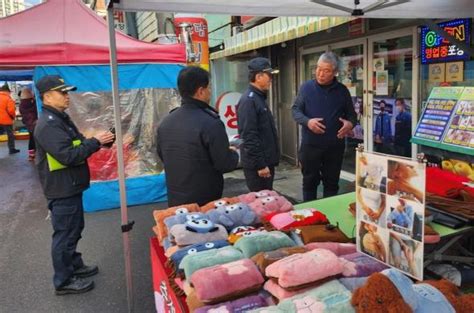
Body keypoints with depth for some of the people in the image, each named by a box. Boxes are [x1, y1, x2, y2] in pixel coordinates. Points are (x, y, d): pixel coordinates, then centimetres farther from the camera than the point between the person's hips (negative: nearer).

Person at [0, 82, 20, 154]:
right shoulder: (8, 98, -12)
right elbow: (11, 110, -18)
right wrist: (14, 116, 2)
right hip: (6, 120, -5)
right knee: (10, 135, 9)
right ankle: (11, 149, 14)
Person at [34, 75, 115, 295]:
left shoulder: (60, 119, 11)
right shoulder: (48, 125, -22)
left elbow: (76, 146, 15)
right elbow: (69, 155, -29)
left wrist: (97, 141, 0)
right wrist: (96, 142, -22)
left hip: (70, 186, 10)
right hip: (62, 189, -10)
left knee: (74, 230, 22)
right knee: (65, 234, 2)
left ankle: (74, 265, 38)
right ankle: (63, 281, 16)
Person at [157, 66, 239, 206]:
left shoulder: (165, 123, 2)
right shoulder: (210, 123, -22)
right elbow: (225, 165, -18)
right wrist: (233, 154, 3)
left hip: (175, 200, 7)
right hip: (206, 201, -6)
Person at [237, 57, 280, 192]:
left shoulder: (260, 97, 13)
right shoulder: (248, 100, -18)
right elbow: (249, 136, -24)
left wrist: (267, 162, 19)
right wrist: (260, 164, -22)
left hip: (267, 161, 10)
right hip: (257, 164, -10)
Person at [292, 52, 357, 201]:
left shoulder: (342, 90, 3)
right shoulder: (306, 87, -1)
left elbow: (351, 114, 12)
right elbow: (295, 110, 2)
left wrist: (350, 123, -12)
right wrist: (307, 121, -18)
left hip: (335, 146, 2)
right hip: (310, 145, -1)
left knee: (332, 183, 12)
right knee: (310, 182, 10)